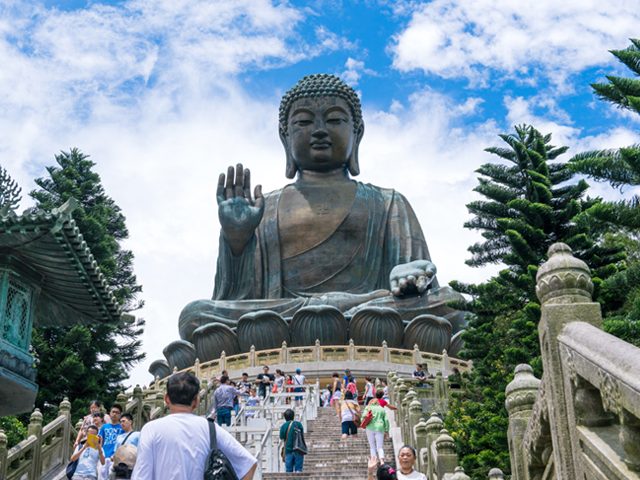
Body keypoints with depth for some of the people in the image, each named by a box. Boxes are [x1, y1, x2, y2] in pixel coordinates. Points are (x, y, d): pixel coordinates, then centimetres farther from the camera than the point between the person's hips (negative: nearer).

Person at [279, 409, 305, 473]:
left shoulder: (283, 426, -1)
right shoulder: (298, 424, -2)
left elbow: (282, 438, 0)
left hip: (288, 450, 1)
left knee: (289, 470, 7)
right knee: (298, 468, 4)